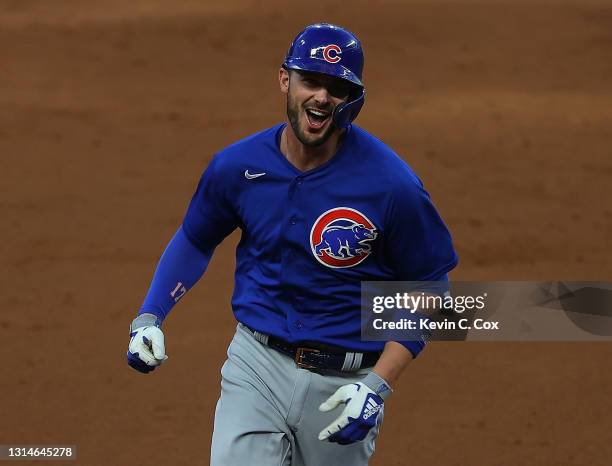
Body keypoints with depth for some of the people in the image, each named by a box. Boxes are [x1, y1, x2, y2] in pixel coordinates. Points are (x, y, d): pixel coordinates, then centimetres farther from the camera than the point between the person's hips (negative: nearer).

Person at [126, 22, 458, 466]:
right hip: (256, 365, 2)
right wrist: (149, 316, 1)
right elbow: (195, 239, 15)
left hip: (344, 384, -2)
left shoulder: (393, 185, -15)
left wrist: (378, 386, -16)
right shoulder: (238, 165, -4)